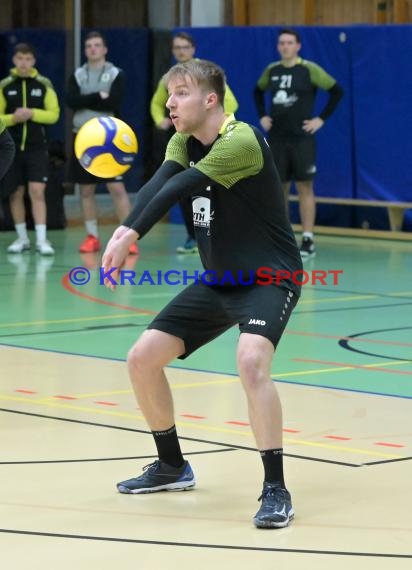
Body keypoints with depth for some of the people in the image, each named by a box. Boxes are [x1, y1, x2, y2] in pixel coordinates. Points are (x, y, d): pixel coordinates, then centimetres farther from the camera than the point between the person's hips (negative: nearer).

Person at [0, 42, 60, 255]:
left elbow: (54, 114, 0)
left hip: (37, 148, -2)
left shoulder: (44, 84, 1)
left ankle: (41, 240, -10)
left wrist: (32, 113, -16)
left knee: (37, 191, -11)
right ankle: (22, 238, 19)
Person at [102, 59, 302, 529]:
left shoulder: (240, 141, -21)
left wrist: (132, 235, -44)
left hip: (268, 278, -8)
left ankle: (276, 490, -24)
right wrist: (123, 232, -35)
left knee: (251, 361, -34)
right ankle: (172, 467, 26)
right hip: (217, 281, 8)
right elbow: (158, 185, -17)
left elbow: (178, 189, -34)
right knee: (142, 359, 4)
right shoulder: (183, 142, 3)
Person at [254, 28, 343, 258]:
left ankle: (308, 241, -3)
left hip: (301, 138, -4)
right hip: (276, 138, 5)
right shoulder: (271, 70, 8)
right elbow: (258, 92, 27)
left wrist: (321, 119, -8)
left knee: (304, 188, -4)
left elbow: (337, 91, -5)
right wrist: (262, 116, 14)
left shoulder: (309, 69, -7)